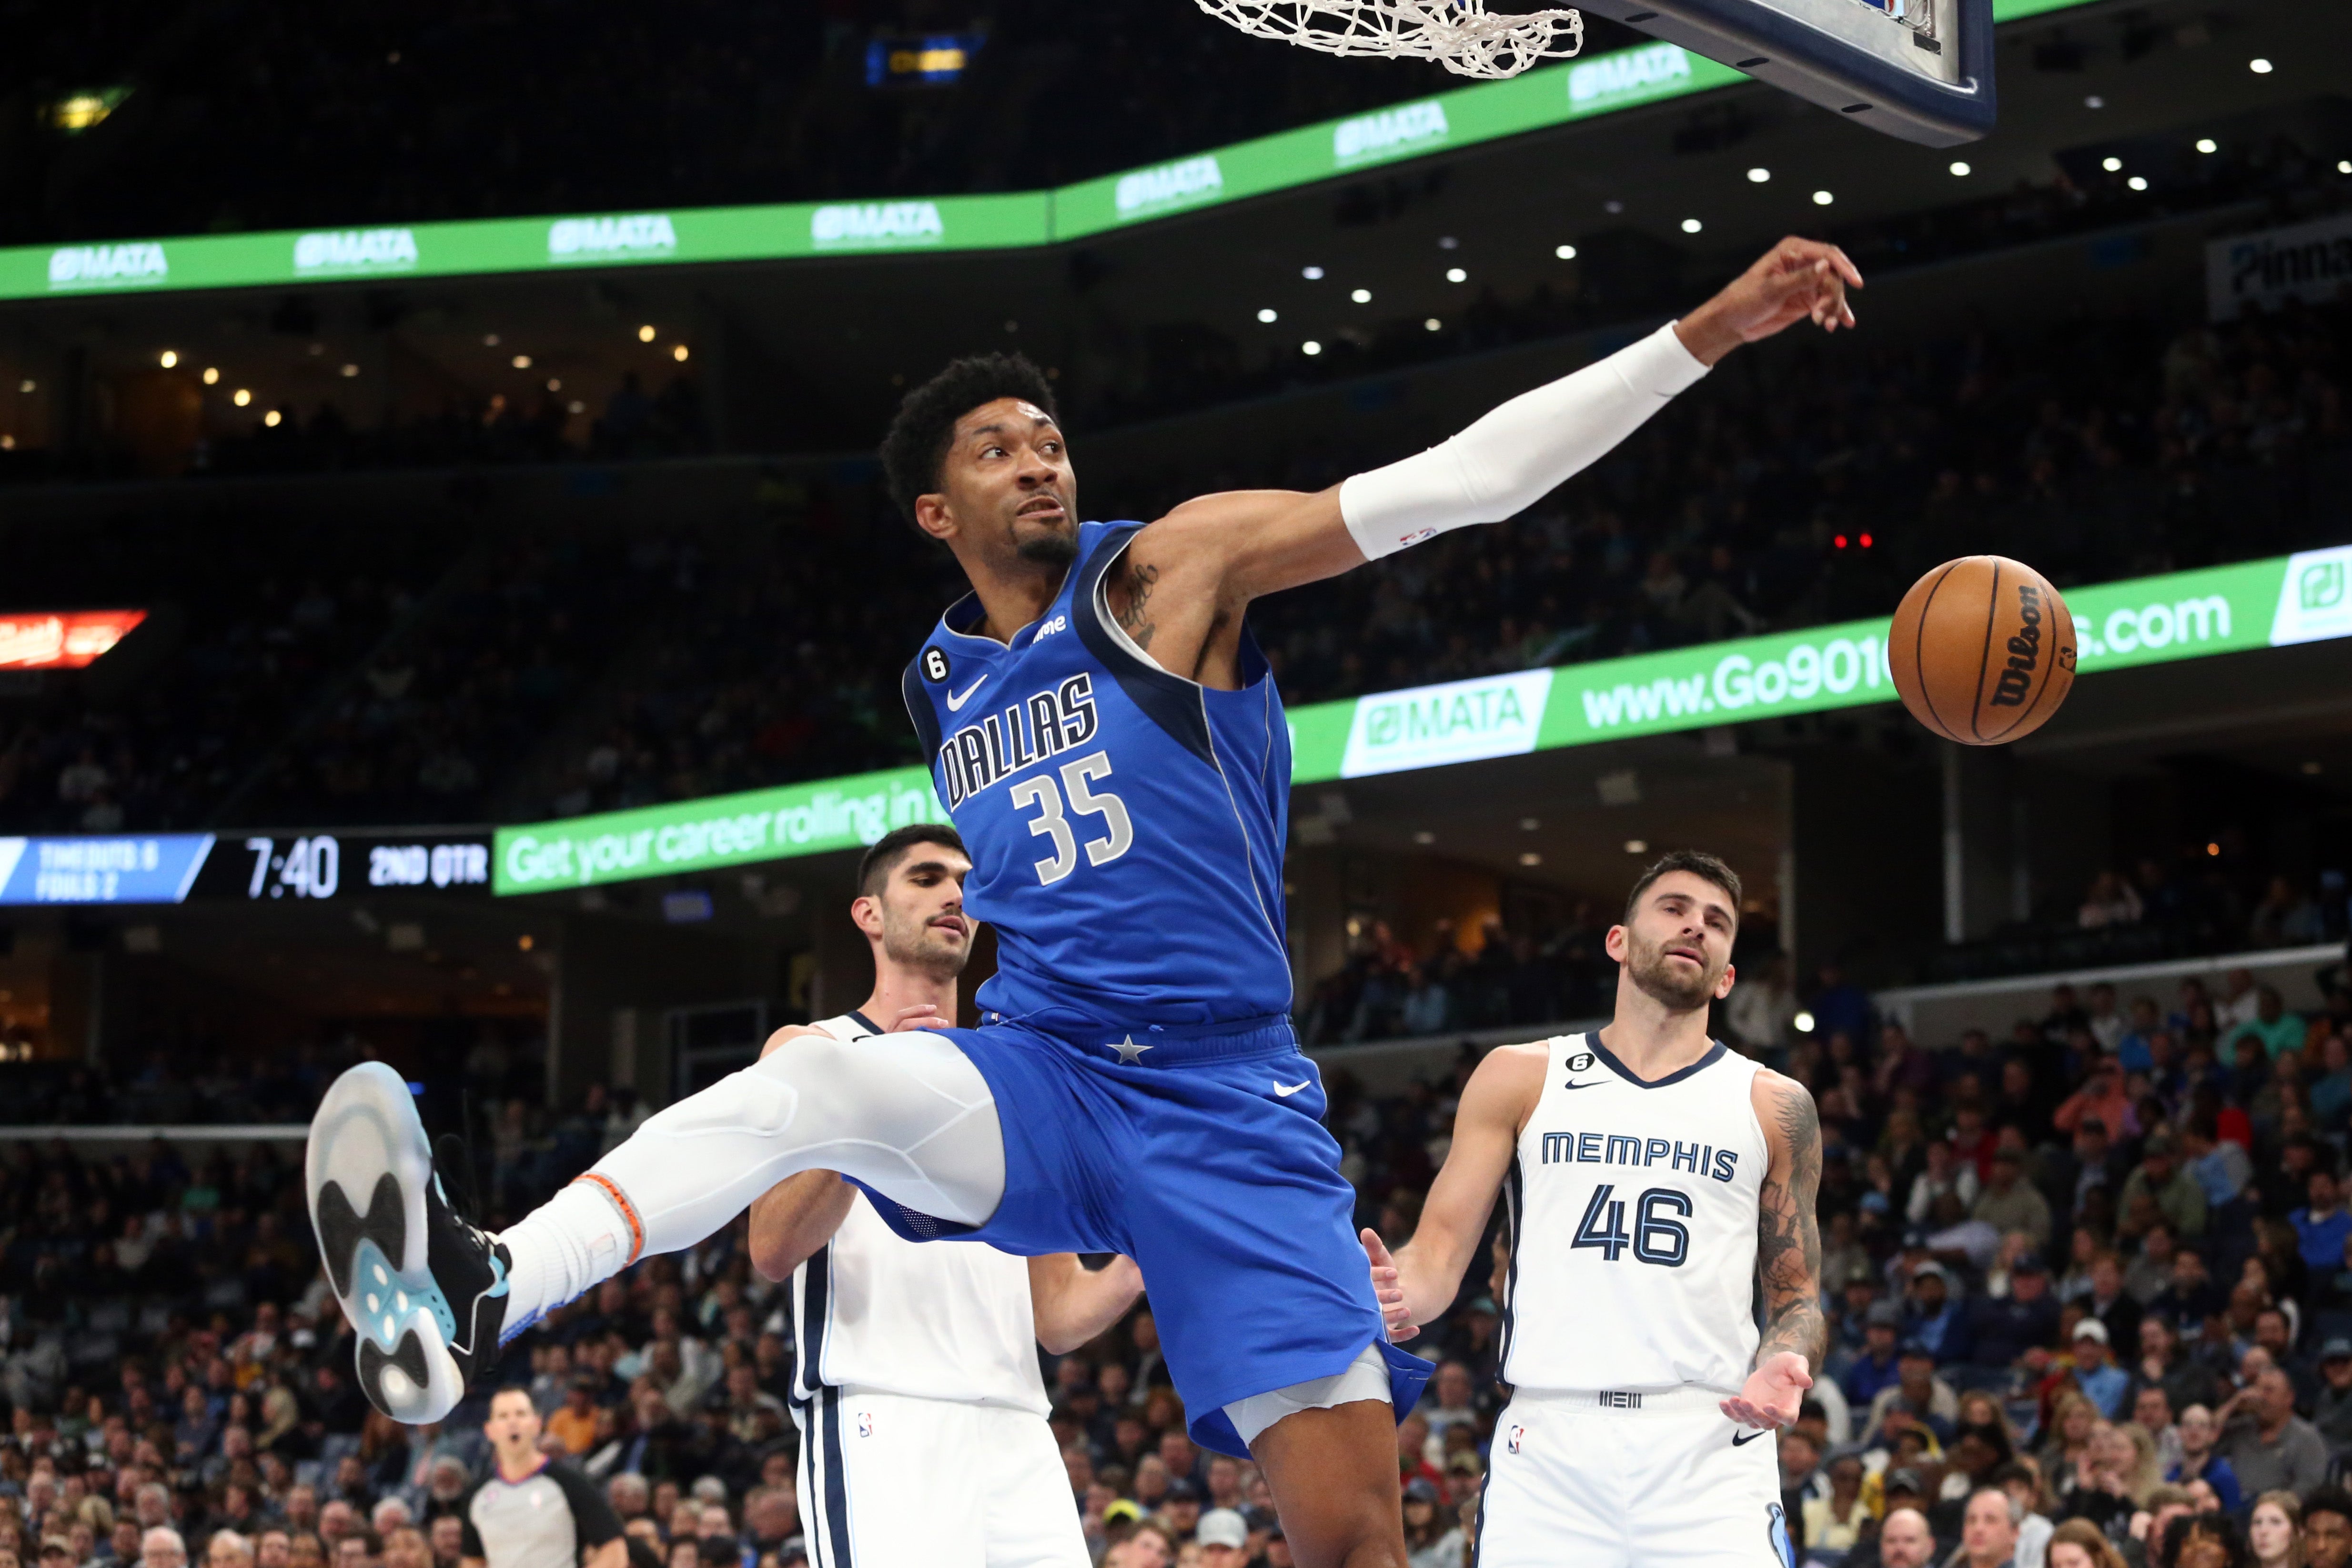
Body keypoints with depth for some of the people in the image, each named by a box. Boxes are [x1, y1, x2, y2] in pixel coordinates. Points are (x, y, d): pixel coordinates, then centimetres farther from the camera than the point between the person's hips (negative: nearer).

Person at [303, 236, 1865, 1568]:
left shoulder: (1174, 569, -1)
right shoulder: (944, 689, 14)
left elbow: (1465, 478, -9)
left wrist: (1708, 333, -15)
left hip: (1227, 1098, -2)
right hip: (1031, 1079, 3)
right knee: (801, 1086, -30)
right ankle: (474, 1303, -51)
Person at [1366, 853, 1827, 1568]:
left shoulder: (1774, 1106, 14)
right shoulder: (1520, 1078, 12)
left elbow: (1796, 1296, 15)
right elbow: (1440, 1251, 8)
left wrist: (1779, 1369, -8)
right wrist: (1403, 1290, -16)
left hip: (1711, 1461, 0)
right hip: (1546, 1455, 0)